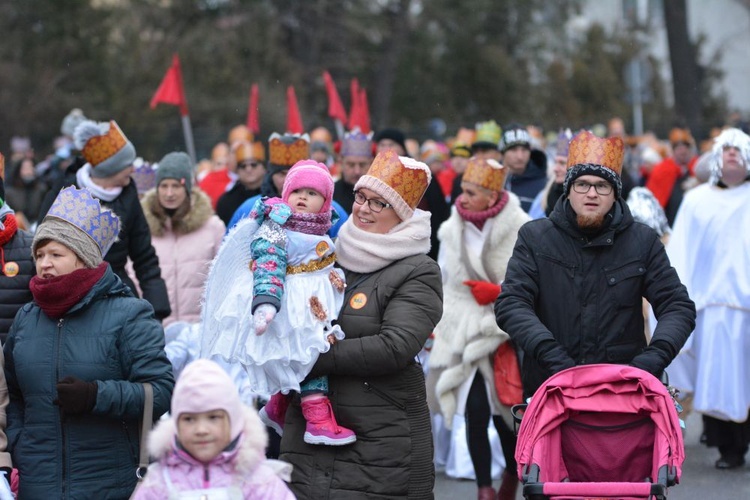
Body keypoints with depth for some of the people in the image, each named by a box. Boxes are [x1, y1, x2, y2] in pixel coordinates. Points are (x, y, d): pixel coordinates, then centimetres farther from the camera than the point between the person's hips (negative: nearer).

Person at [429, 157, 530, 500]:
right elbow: (443, 281, 14)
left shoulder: (521, 230, -10)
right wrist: (435, 323, 10)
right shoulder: (452, 229, 5)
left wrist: (500, 292, -16)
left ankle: (513, 472, 29)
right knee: (475, 411, -6)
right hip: (464, 334, 3)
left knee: (503, 411, 3)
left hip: (505, 332, -3)